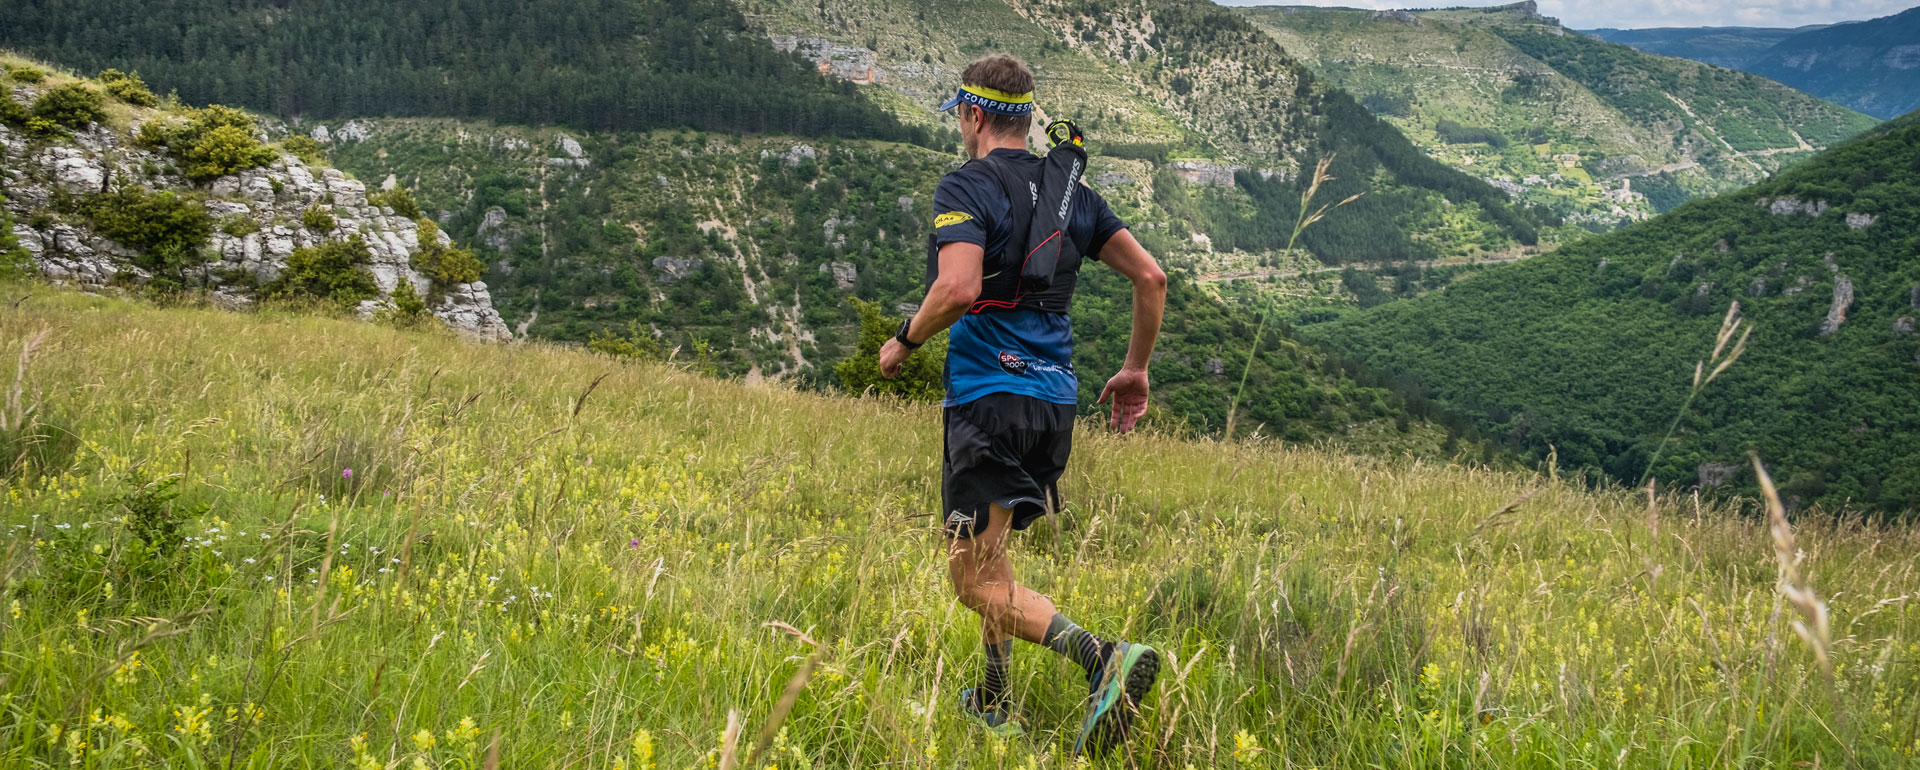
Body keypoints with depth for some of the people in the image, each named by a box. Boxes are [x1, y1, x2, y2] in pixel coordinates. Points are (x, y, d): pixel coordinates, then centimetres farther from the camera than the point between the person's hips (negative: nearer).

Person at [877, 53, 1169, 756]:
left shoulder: (967, 187, -8)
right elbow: (1151, 277, 9)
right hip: (1056, 396, 8)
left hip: (989, 395, -8)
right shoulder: (1071, 190, 13)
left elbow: (959, 289, -25)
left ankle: (1103, 658, -27)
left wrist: (904, 342, -7)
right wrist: (1137, 370, 19)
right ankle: (993, 703, 27)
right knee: (988, 549, 23)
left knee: (974, 577, -8)